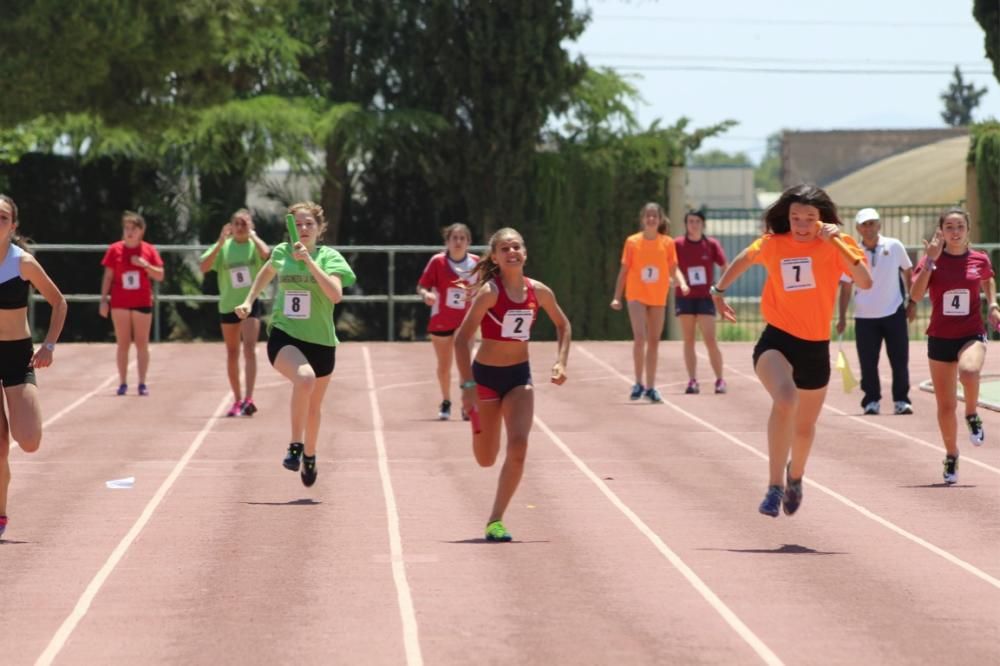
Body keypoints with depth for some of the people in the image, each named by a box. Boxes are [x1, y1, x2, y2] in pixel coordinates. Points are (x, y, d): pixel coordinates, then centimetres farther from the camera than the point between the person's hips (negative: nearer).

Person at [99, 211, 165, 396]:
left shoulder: (149, 250, 2)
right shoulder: (115, 249, 1)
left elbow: (159, 276, 1)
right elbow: (108, 277, 3)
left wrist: (145, 264, -15)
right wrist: (104, 299, -3)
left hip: (142, 303, 0)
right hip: (120, 304, 0)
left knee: (142, 344, 2)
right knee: (123, 344, 3)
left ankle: (142, 383, 6)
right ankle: (122, 383, 6)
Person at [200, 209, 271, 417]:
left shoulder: (254, 245, -3)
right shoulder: (223, 247, 1)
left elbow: (266, 253, -27)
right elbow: (204, 267, -12)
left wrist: (252, 235, -16)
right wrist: (220, 243, -19)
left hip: (251, 303, -3)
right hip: (228, 305, 3)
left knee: (249, 348, -19)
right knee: (232, 354, 12)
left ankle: (248, 399, -25)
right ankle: (237, 400, 24)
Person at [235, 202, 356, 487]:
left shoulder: (329, 257, -5)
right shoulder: (282, 252, 3)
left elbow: (336, 294, -22)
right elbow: (266, 272, 27)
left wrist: (309, 260, -25)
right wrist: (249, 300, 18)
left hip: (320, 342, 1)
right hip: (284, 337, -1)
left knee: (313, 408, 17)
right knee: (305, 378, -34)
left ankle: (309, 456, 45)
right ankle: (295, 446, -22)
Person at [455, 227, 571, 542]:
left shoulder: (538, 291, -2)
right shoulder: (490, 291, -16)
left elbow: (563, 326, 16)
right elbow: (462, 339, -17)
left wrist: (561, 362, 1)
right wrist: (468, 386, -22)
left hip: (519, 375, 3)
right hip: (486, 374, -3)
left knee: (518, 446, -18)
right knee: (486, 459, 9)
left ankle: (496, 521, -10)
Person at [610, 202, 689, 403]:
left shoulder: (667, 243, 2)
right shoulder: (632, 242, -1)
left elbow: (674, 268, 3)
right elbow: (624, 270, 3)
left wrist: (682, 283, -17)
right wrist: (617, 296, -1)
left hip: (658, 298, 2)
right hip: (637, 295, -2)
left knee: (654, 341, 8)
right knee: (640, 337, -18)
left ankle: (650, 387, 15)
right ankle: (639, 384, -8)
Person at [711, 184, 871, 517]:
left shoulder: (835, 245, -7)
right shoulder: (772, 244, -2)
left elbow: (865, 282, -23)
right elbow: (743, 260, 21)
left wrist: (838, 244, -29)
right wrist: (718, 290, 27)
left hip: (815, 346, 1)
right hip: (776, 340, -1)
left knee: (804, 426, 18)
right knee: (785, 399, -33)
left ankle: (795, 476, 52)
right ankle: (775, 486, -27)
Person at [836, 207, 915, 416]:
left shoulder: (894, 246, -2)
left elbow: (908, 273, 10)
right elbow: (846, 287, 3)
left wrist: (912, 302, 7)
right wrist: (841, 318, 0)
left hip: (894, 313, 0)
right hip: (865, 317, 0)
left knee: (900, 360, -1)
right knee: (868, 363, 0)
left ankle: (901, 401, 8)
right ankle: (871, 402, 12)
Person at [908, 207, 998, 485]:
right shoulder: (931, 260, -4)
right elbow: (915, 295, -18)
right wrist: (930, 261, -23)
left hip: (972, 335, -1)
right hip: (940, 338, 1)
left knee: (968, 371, -36)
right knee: (945, 406, 6)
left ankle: (972, 416, -6)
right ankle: (951, 457, 27)